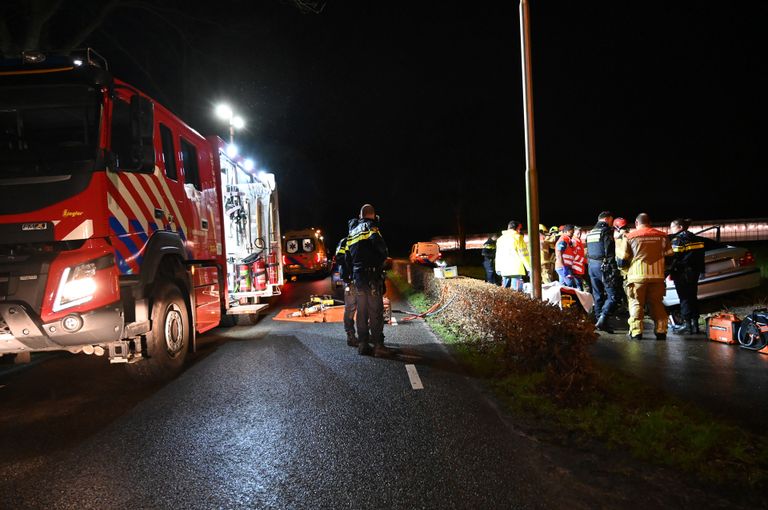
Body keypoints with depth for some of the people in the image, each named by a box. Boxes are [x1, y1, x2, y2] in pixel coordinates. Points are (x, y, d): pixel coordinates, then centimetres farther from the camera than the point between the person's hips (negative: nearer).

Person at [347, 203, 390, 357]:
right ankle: (378, 345, -4)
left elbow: (348, 257, 19)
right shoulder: (370, 227, -6)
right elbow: (380, 246, -22)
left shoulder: (352, 232, 18)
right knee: (376, 311, -5)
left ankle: (362, 344, 15)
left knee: (361, 311, 12)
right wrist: (383, 258, -2)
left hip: (357, 276, 7)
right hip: (372, 276, -7)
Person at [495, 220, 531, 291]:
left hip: (504, 270, 6)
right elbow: (524, 254, -5)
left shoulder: (500, 239, 16)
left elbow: (498, 255, 18)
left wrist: (498, 268, 20)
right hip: (516, 269, -6)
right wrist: (529, 268, -1)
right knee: (516, 290, -7)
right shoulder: (518, 237, -2)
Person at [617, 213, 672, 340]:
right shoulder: (662, 236, 8)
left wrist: (627, 266, 20)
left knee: (636, 303, 4)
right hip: (657, 275, 3)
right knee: (657, 303, 12)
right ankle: (661, 331, 11)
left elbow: (622, 260, -1)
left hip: (637, 275, -2)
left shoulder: (630, 236, 0)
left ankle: (636, 331, -2)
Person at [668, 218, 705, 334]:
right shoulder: (695, 238, 13)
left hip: (682, 273, -7)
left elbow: (675, 258, -16)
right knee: (693, 297, 12)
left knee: (684, 298, -4)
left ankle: (687, 324, -3)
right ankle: (695, 324, 15)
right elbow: (700, 256, 16)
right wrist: (699, 270, 20)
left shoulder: (677, 240, -10)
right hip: (695, 272, 7)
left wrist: (671, 272, -11)